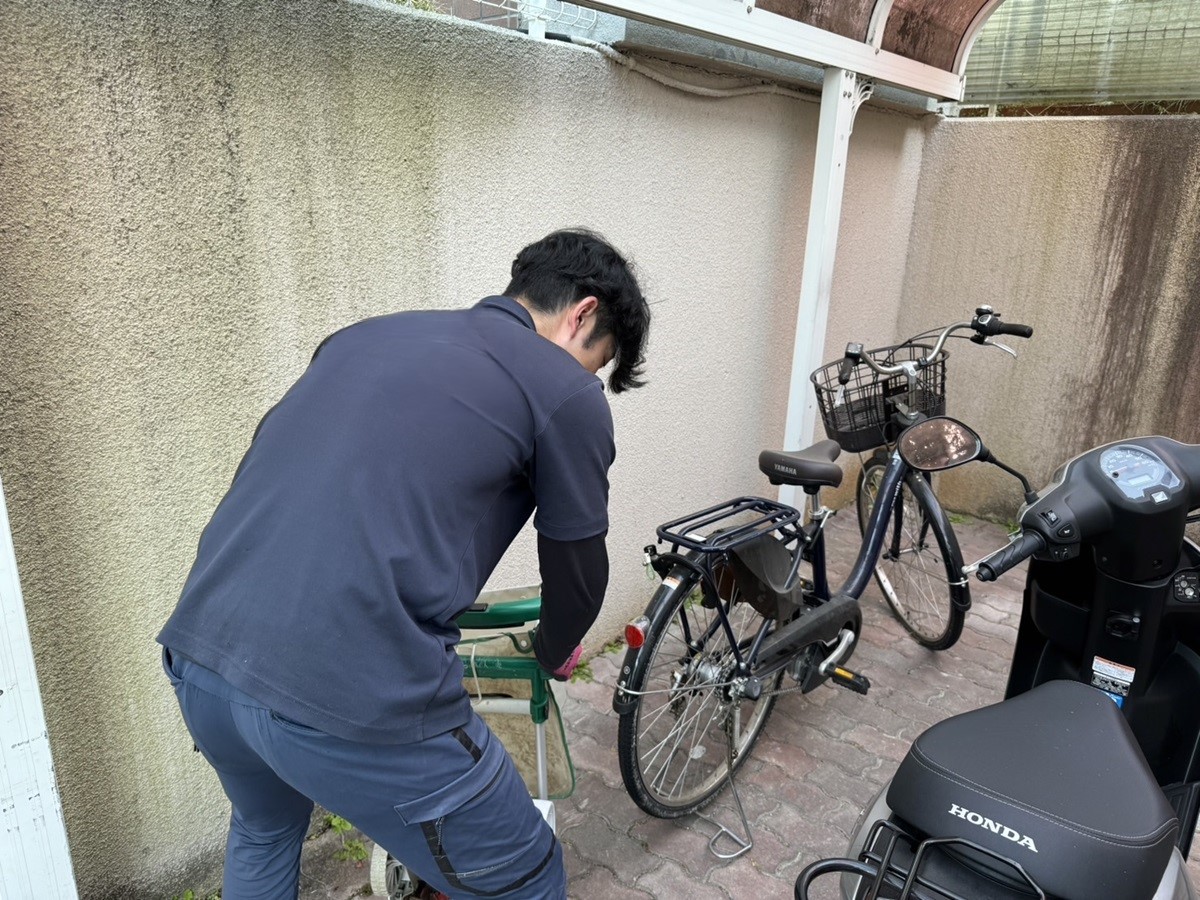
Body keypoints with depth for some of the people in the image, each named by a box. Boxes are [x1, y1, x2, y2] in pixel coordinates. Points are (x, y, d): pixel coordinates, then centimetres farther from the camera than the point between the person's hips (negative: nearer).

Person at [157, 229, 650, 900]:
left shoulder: (368, 333, 19)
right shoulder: (565, 392, 2)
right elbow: (579, 574, 11)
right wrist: (556, 652, 33)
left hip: (199, 652, 8)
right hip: (354, 696, -7)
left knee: (264, 831, 38)